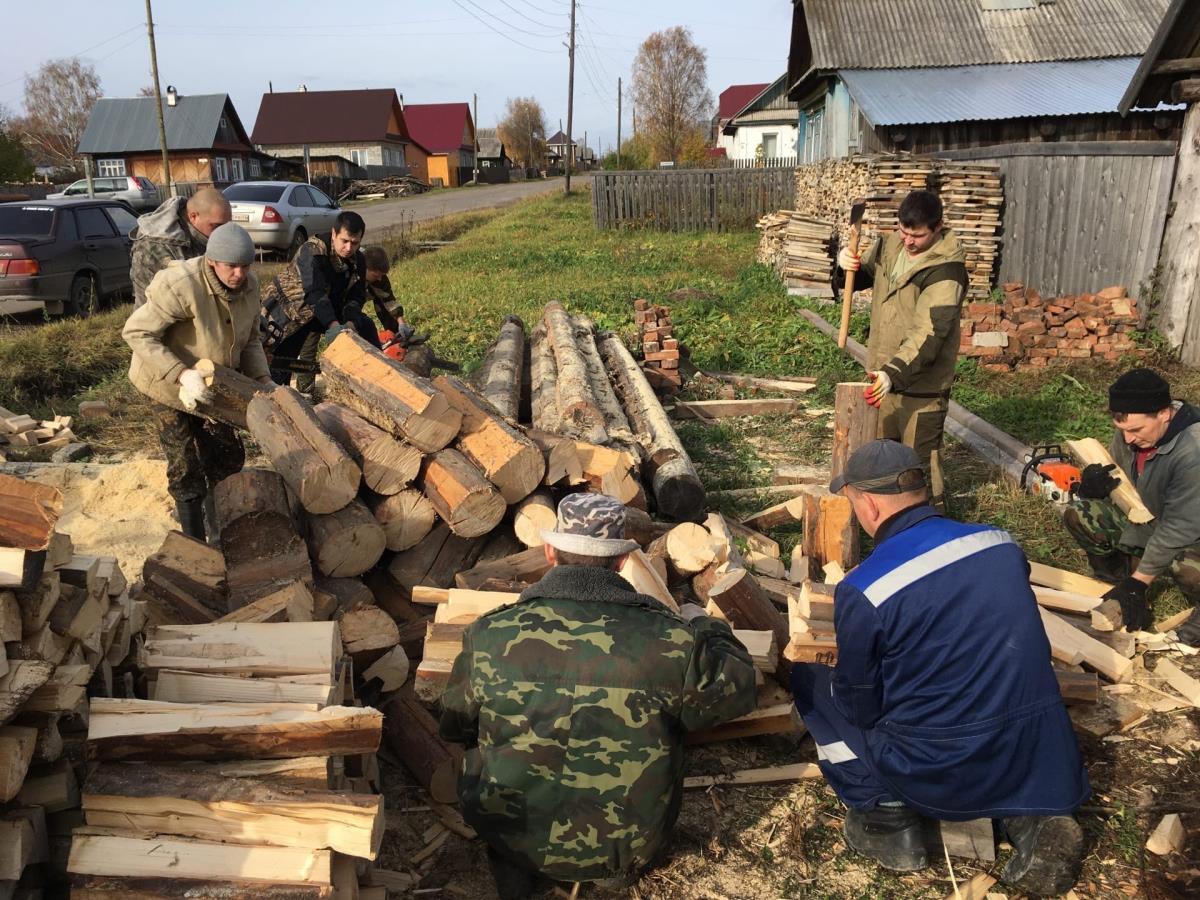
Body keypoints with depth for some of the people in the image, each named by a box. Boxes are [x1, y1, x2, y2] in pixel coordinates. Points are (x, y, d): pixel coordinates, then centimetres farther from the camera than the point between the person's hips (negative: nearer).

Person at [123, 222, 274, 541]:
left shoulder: (249, 286, -10)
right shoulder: (181, 285, -32)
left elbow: (249, 340, 2)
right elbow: (137, 333, -30)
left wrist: (263, 379, -12)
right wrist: (182, 374, -37)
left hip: (212, 386, 6)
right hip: (170, 384, -6)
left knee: (228, 458, 12)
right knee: (185, 469, -2)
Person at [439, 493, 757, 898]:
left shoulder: (489, 635, -18)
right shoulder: (668, 640, -21)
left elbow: (455, 728, -1)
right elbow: (737, 690, -2)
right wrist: (705, 627, 15)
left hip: (511, 837, 1)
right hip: (626, 845, 0)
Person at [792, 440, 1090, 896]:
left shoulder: (863, 591, -19)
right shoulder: (1001, 542, -2)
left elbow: (859, 710, -7)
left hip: (939, 773, -4)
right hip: (1040, 764, 5)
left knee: (810, 676, 11)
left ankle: (885, 815, 9)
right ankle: (1029, 817, 14)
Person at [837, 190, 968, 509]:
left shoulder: (945, 270, -21)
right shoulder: (889, 246, 1)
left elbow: (928, 334, -30)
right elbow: (860, 277, 17)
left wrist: (894, 372, -42)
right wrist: (845, 264, -8)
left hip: (922, 383, -8)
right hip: (883, 374, 8)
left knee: (921, 463, 1)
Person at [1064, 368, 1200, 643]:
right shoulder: (1129, 433, -13)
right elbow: (1114, 482, 1)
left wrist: (1137, 583, -27)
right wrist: (1092, 486, -26)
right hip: (1142, 521, 7)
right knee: (1077, 513, -14)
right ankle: (1120, 584, 6)